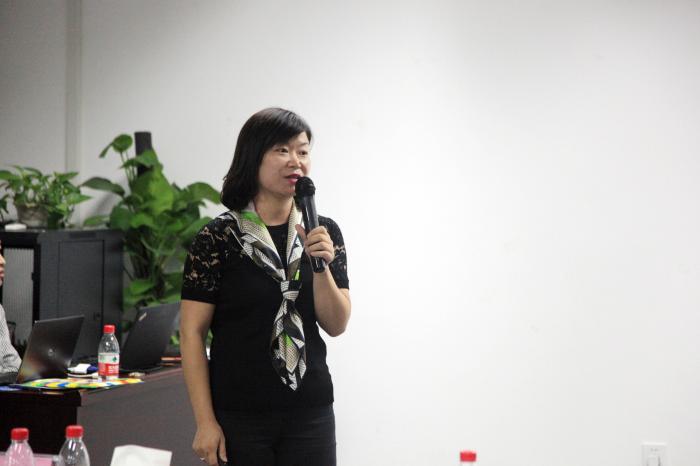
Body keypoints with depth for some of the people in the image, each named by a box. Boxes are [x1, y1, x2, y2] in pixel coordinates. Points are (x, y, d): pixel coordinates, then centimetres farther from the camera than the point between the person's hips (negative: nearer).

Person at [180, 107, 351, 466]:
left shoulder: (324, 233, 6)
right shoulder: (219, 237, -6)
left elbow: (336, 325, 2)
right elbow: (192, 333, -6)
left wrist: (321, 265, -15)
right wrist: (205, 422, -11)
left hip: (311, 417, 3)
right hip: (240, 419, -3)